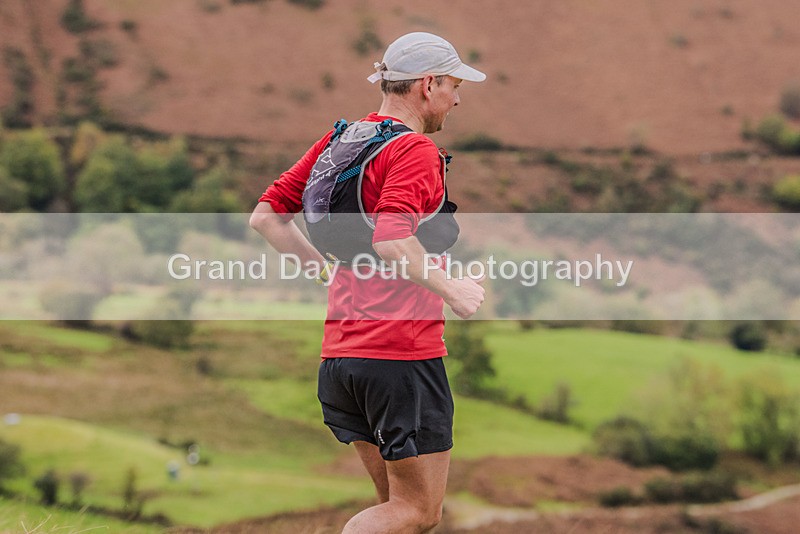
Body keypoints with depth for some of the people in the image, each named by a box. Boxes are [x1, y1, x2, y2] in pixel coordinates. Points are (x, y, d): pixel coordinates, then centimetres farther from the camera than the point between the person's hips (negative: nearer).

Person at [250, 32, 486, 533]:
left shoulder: (338, 140, 14)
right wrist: (452, 290, -14)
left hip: (340, 351, 9)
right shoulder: (415, 151, -11)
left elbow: (266, 216, 14)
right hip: (403, 354, -9)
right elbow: (391, 241, -27)